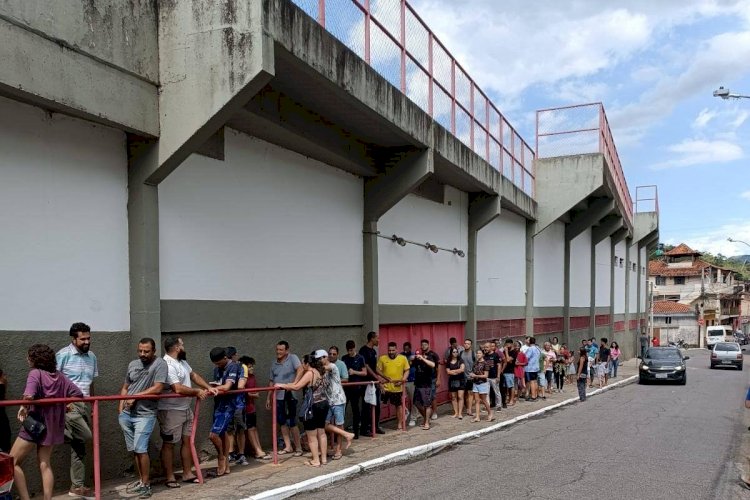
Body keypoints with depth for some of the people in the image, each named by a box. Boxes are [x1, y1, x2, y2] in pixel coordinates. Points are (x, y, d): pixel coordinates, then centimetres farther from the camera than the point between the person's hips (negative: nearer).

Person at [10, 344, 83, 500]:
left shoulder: (35, 373, -14)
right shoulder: (60, 376, 5)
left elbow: (29, 396, -30)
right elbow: (78, 394, 7)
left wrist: (23, 407, -11)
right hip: (53, 426, 7)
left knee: (13, 462, 6)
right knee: (44, 464, 15)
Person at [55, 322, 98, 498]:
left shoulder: (92, 356, 12)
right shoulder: (63, 355, -8)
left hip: (84, 405, 6)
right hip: (68, 404, -6)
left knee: (79, 446, 7)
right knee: (85, 435, -19)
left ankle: (77, 486, 12)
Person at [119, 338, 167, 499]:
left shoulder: (160, 364, -8)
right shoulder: (133, 364, 12)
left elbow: (157, 388, -16)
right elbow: (125, 387, 17)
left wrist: (136, 396, -12)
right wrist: (121, 407, 7)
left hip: (144, 415, -6)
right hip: (126, 414, 6)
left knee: (140, 449, -11)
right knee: (133, 450, 10)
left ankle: (146, 484, 1)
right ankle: (140, 480, 22)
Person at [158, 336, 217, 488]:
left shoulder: (182, 361, 10)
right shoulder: (167, 365, -22)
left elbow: (193, 375, 19)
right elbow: (178, 389, -27)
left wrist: (208, 387, 7)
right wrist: (198, 392, -13)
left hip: (186, 408, 9)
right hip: (171, 411, -9)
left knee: (187, 440, 13)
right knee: (169, 444, 2)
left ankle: (187, 474, 22)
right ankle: (170, 478, 10)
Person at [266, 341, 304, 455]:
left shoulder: (292, 358, -4)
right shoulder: (274, 363, 12)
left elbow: (300, 369, -20)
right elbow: (271, 381, 17)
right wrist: (268, 398, 15)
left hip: (290, 395, -6)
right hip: (278, 396, 6)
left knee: (292, 422, -4)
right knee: (282, 421, 9)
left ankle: (298, 448, 7)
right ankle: (288, 447, 19)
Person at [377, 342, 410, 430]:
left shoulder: (403, 358, 0)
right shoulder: (382, 358, 0)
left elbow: (407, 370, 3)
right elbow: (378, 370, 1)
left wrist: (403, 379, -12)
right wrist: (384, 377, -15)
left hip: (398, 387, 1)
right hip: (386, 387, -1)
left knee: (398, 405, 14)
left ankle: (400, 424, 27)